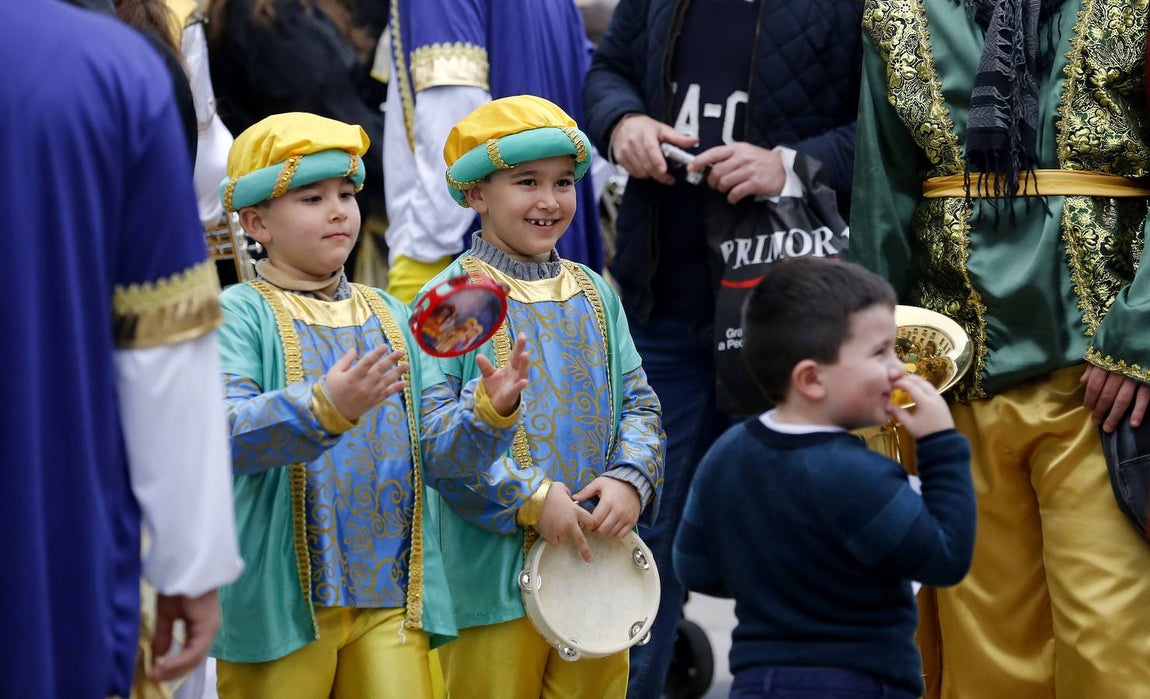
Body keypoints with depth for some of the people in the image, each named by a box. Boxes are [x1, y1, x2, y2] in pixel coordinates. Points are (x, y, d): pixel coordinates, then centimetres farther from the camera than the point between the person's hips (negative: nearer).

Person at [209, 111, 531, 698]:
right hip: (282, 601, -4)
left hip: (390, 599, 4)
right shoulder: (238, 314, -4)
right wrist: (326, 408, -36)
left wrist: (489, 411, -12)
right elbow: (225, 433, -20)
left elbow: (440, 453, 8)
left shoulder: (391, 318, 13)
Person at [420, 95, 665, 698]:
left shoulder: (593, 295, 11)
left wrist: (630, 479, -9)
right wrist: (531, 497, -19)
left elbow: (638, 403, 11)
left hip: (596, 557, 5)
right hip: (495, 569, -5)